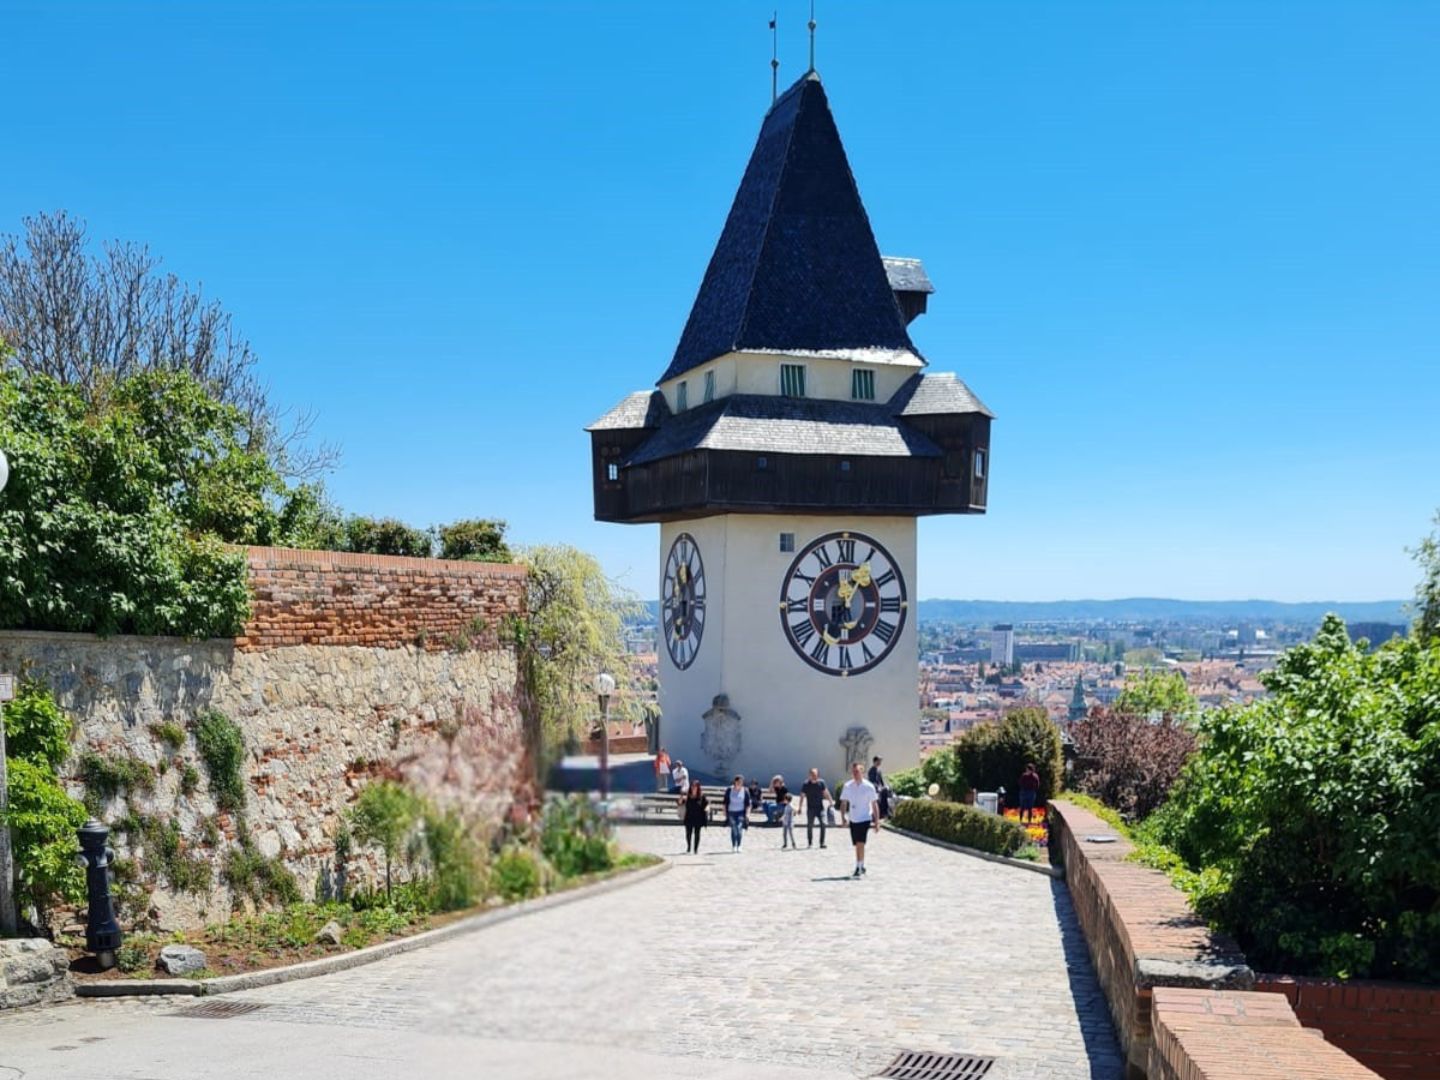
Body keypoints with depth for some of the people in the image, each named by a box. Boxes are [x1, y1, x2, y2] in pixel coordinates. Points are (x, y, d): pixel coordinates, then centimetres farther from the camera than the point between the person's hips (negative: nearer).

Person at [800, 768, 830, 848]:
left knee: (823, 824, -10)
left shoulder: (821, 783, 0)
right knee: (810, 826, 3)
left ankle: (822, 843, -3)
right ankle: (809, 843, 15)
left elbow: (826, 793, 8)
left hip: (820, 807, 1)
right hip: (810, 808, -1)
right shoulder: (806, 784, -3)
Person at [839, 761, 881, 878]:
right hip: (853, 820, 4)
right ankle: (861, 867, 24)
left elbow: (875, 804, -2)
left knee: (860, 843, -15)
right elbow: (843, 802, 9)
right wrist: (844, 817, -1)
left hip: (865, 819, -4)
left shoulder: (869, 786, -7)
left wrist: (877, 821, -3)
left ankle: (858, 868, -11)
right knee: (857, 845, 11)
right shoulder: (847, 786, 2)